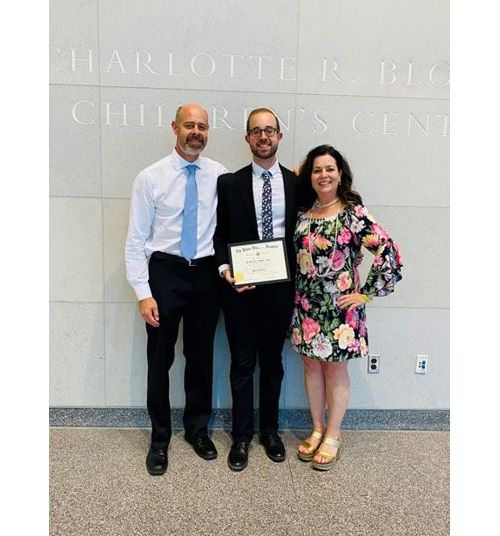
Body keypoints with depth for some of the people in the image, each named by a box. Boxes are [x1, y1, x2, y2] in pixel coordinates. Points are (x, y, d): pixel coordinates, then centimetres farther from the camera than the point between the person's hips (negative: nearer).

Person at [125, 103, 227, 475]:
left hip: (206, 274, 2)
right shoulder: (151, 177, -5)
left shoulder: (220, 175, 0)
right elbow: (136, 240, -6)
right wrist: (143, 293, -11)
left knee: (202, 356, 14)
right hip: (165, 271, -1)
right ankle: (160, 438, 28)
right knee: (160, 358, 8)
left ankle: (198, 429, 35)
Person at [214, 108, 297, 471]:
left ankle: (270, 430, 33)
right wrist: (225, 268, -14)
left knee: (273, 360, 15)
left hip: (280, 284, 1)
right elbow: (220, 234, 2)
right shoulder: (229, 183, 2)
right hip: (240, 285, -1)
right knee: (242, 362, 9)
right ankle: (242, 435, 26)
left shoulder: (296, 183, 4)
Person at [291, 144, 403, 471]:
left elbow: (390, 253, -16)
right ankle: (317, 430, 32)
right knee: (311, 366, 14)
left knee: (335, 369, 9)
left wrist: (366, 293, -13)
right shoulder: (303, 212, 3)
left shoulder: (354, 213, -12)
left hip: (339, 306, -5)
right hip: (307, 306, 5)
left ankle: (332, 437, 26)